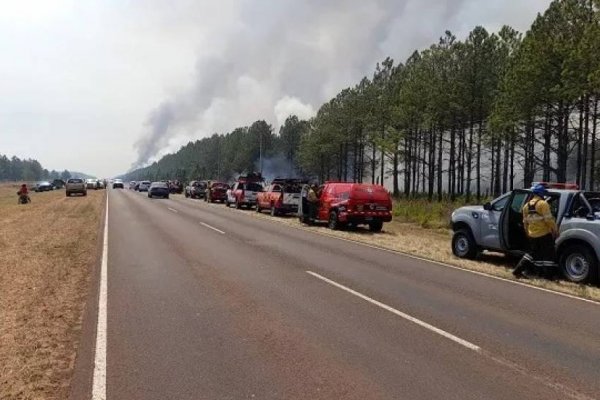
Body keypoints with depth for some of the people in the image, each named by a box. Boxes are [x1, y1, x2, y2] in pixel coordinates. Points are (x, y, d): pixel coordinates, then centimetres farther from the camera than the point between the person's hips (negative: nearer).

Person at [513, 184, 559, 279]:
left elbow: (525, 222, 15)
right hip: (544, 234, -7)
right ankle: (549, 276, 5)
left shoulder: (526, 206, 9)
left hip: (532, 235, 7)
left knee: (532, 253, 18)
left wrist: (528, 233, 24)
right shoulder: (543, 204, -13)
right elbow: (549, 219, -17)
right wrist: (556, 230, -7)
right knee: (548, 255, 3)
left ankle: (518, 270, 13)